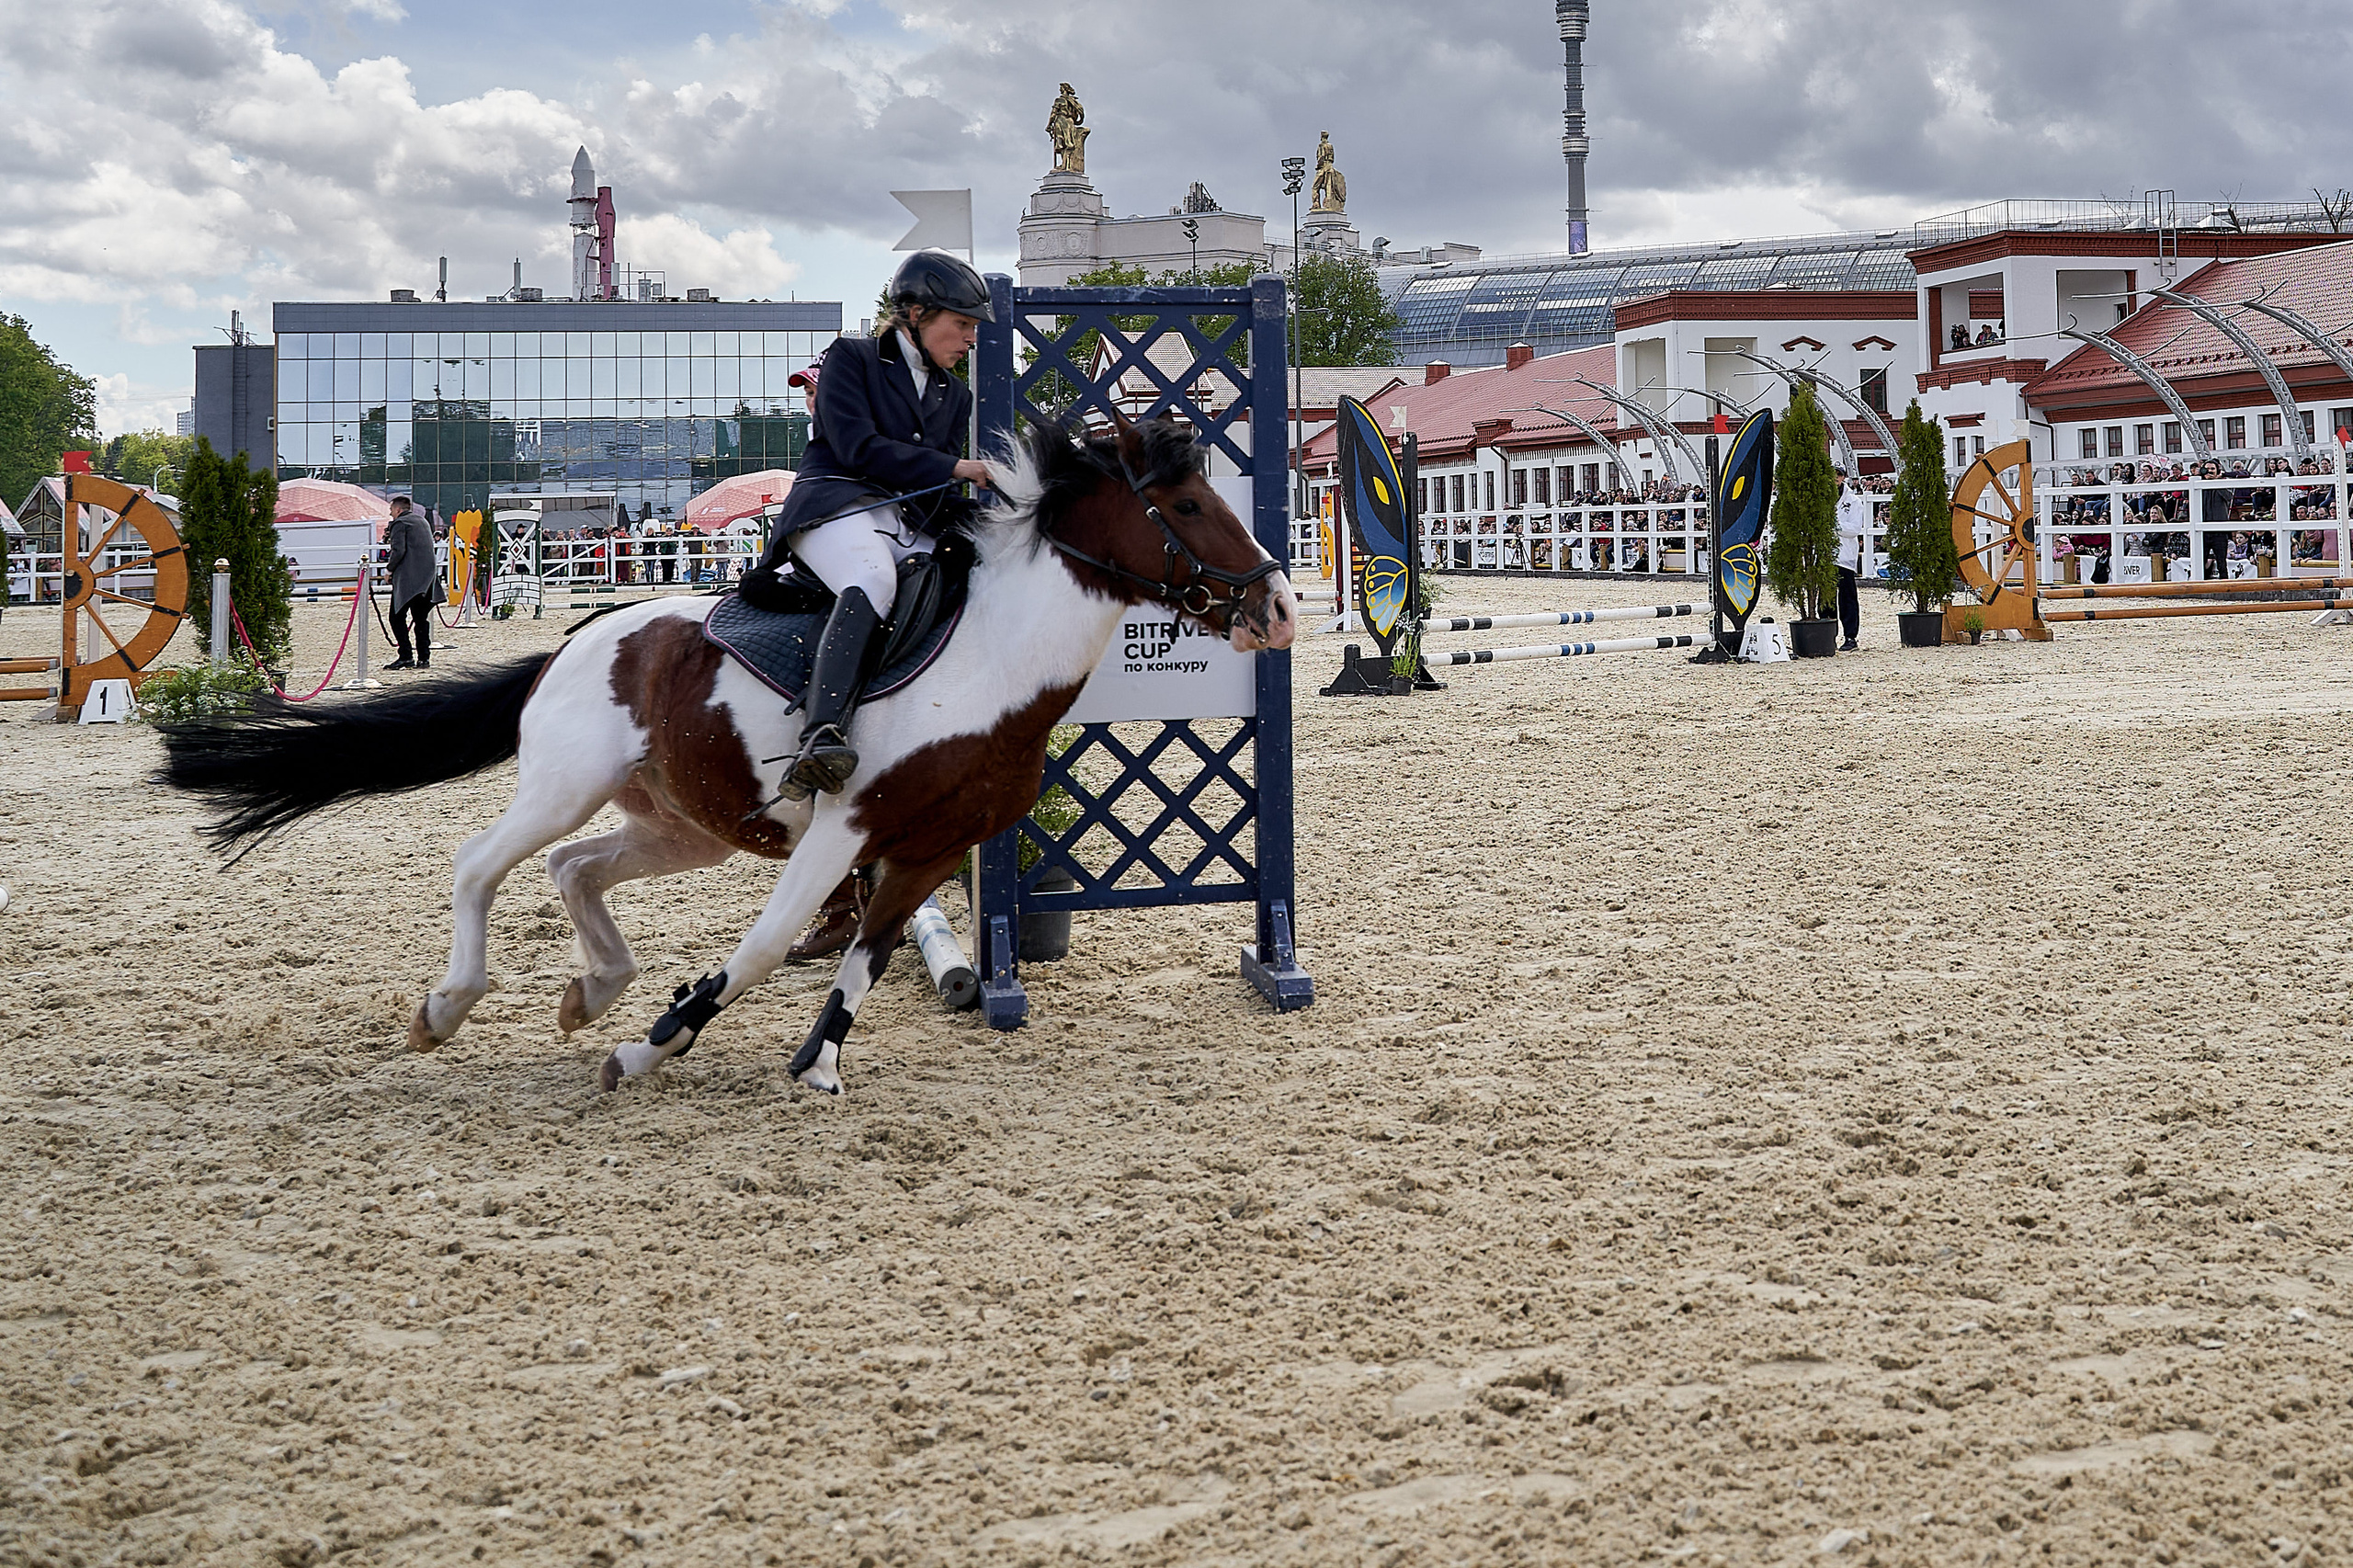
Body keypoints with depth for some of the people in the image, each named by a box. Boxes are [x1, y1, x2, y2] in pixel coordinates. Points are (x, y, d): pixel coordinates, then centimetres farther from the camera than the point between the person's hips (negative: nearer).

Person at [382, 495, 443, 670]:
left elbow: (399, 550, -16)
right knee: (421, 618, 11)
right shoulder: (422, 521, 20)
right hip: (428, 577, 8)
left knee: (397, 617, -4)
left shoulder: (400, 523, -5)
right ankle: (424, 657, 8)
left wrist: (389, 569, -1)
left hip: (407, 578, -8)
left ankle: (405, 656, -12)